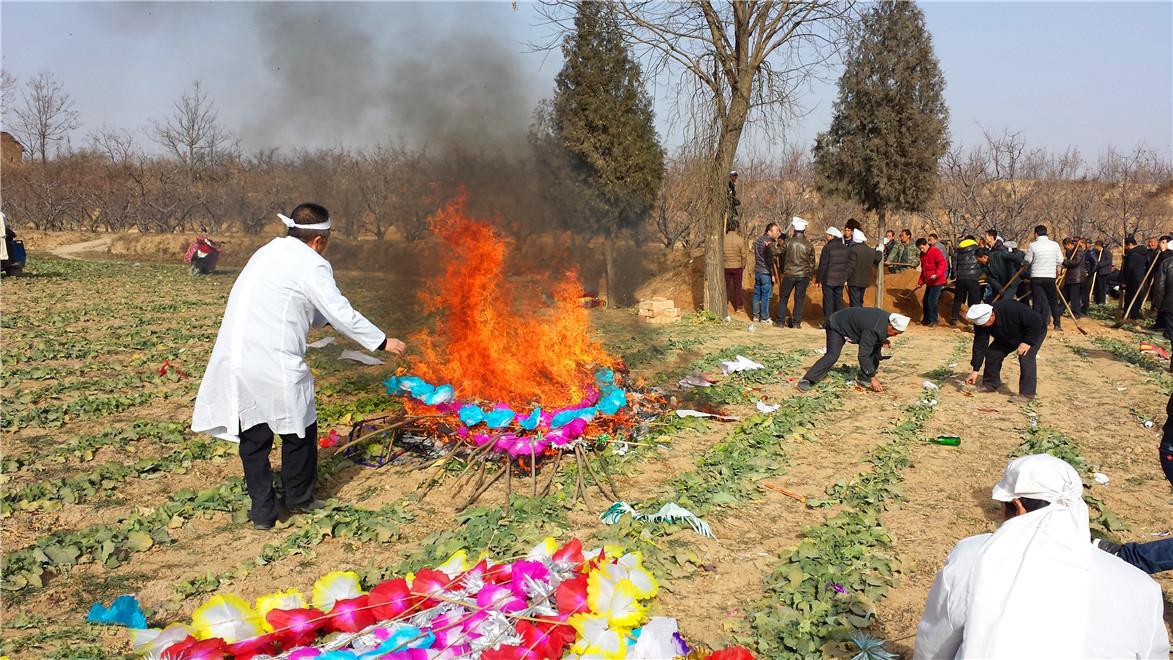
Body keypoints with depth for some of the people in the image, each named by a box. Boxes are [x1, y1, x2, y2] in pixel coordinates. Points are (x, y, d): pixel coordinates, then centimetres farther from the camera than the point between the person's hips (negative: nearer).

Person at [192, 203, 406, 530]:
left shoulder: (269, 252, 17)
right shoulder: (312, 265, -8)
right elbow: (342, 314, -7)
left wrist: (327, 319, 37)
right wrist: (382, 342, 3)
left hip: (233, 362, 8)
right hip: (274, 365, -7)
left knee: (253, 436, 16)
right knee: (299, 430, 14)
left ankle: (262, 510, 21)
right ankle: (299, 498, 29)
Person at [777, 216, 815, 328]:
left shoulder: (788, 242, -8)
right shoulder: (809, 245, -3)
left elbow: (782, 258, 3)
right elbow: (811, 262, 5)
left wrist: (782, 271, 18)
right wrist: (810, 276, 16)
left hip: (789, 274, -1)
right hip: (803, 276, 1)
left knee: (783, 297, 11)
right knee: (799, 299, 7)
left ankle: (781, 321, 12)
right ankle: (796, 322, 8)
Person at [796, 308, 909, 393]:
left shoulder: (889, 318, -12)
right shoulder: (873, 330, -38)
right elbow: (863, 355, -37)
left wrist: (882, 341, -8)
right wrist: (872, 377, -35)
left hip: (853, 324, 9)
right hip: (837, 326, -9)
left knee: (875, 347, 0)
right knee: (832, 355, -25)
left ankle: (864, 377, 8)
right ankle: (807, 380, -27)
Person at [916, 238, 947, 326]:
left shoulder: (935, 252, -12)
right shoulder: (922, 255, 14)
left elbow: (942, 263, -23)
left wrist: (937, 274, -36)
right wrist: (920, 282, 16)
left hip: (937, 282, -9)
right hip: (929, 282, 9)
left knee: (931, 301, -12)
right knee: (925, 301, 12)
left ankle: (933, 320, -4)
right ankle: (926, 319, 24)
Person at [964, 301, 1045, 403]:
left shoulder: (1013, 310, -42)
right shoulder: (981, 322, -23)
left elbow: (1036, 322, -31)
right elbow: (979, 345, -19)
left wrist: (1027, 342, -32)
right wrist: (975, 370, -22)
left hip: (1034, 332, -6)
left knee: (1025, 358, -24)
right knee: (992, 352, -3)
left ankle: (1027, 394, -16)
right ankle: (990, 385, 13)